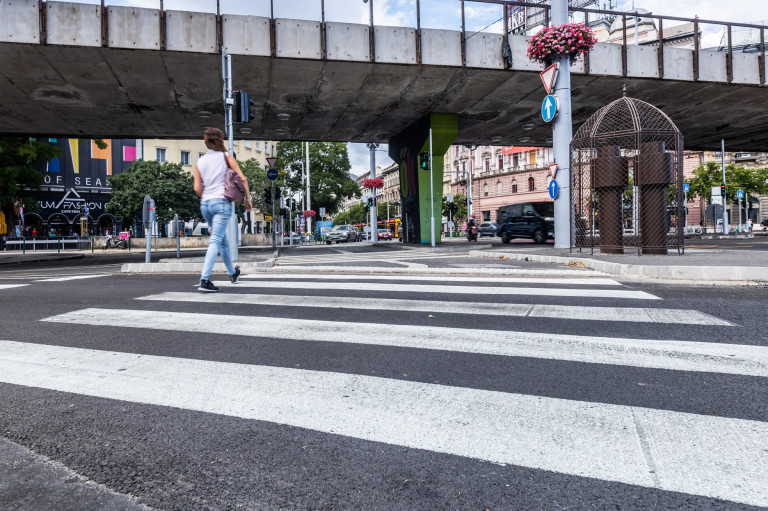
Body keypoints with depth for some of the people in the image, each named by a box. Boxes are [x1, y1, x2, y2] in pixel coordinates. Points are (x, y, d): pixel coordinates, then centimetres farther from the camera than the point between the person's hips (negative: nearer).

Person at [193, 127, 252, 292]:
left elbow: (197, 188, 5)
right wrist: (248, 199, 2)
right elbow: (242, 178, -5)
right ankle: (204, 280, -21)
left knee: (223, 241, 18)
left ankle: (233, 273, 34)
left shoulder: (199, 161, 13)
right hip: (223, 202, -5)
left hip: (205, 204, 5)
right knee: (215, 240, -11)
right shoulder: (225, 156, 2)